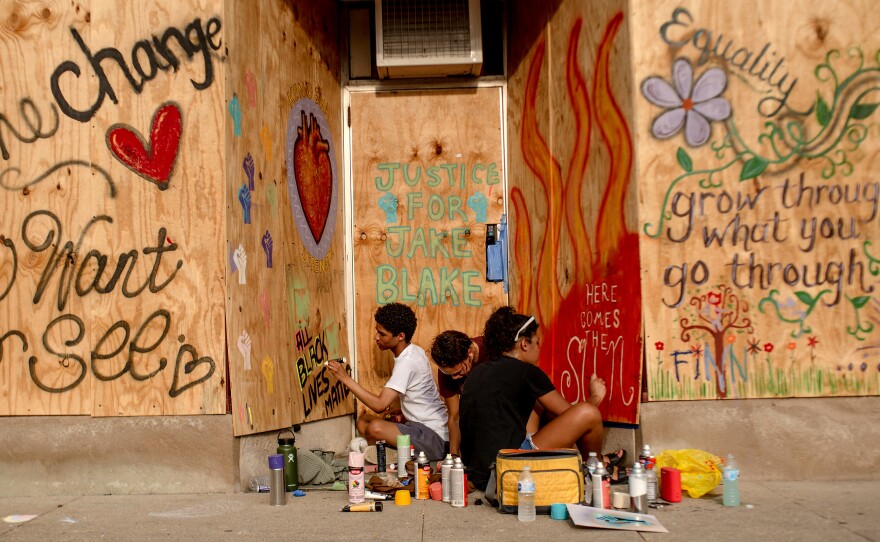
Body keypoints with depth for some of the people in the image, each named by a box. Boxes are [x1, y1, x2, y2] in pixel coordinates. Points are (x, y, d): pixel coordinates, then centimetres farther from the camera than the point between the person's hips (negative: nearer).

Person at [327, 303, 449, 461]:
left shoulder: (407, 362, -21)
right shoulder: (415, 351, 8)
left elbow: (380, 404, -26)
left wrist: (346, 378, -21)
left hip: (434, 438, -10)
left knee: (375, 428, -31)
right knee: (363, 420, 9)